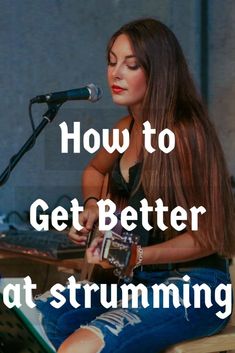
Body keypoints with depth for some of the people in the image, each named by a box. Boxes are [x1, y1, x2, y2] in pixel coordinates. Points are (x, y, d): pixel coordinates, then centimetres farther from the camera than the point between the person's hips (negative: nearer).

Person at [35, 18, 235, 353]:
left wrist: (137, 256, -24)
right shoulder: (128, 128, 7)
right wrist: (92, 206, 9)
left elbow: (205, 236, -12)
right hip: (141, 279, 8)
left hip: (194, 288, -8)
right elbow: (95, 171, 30)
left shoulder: (184, 133, -17)